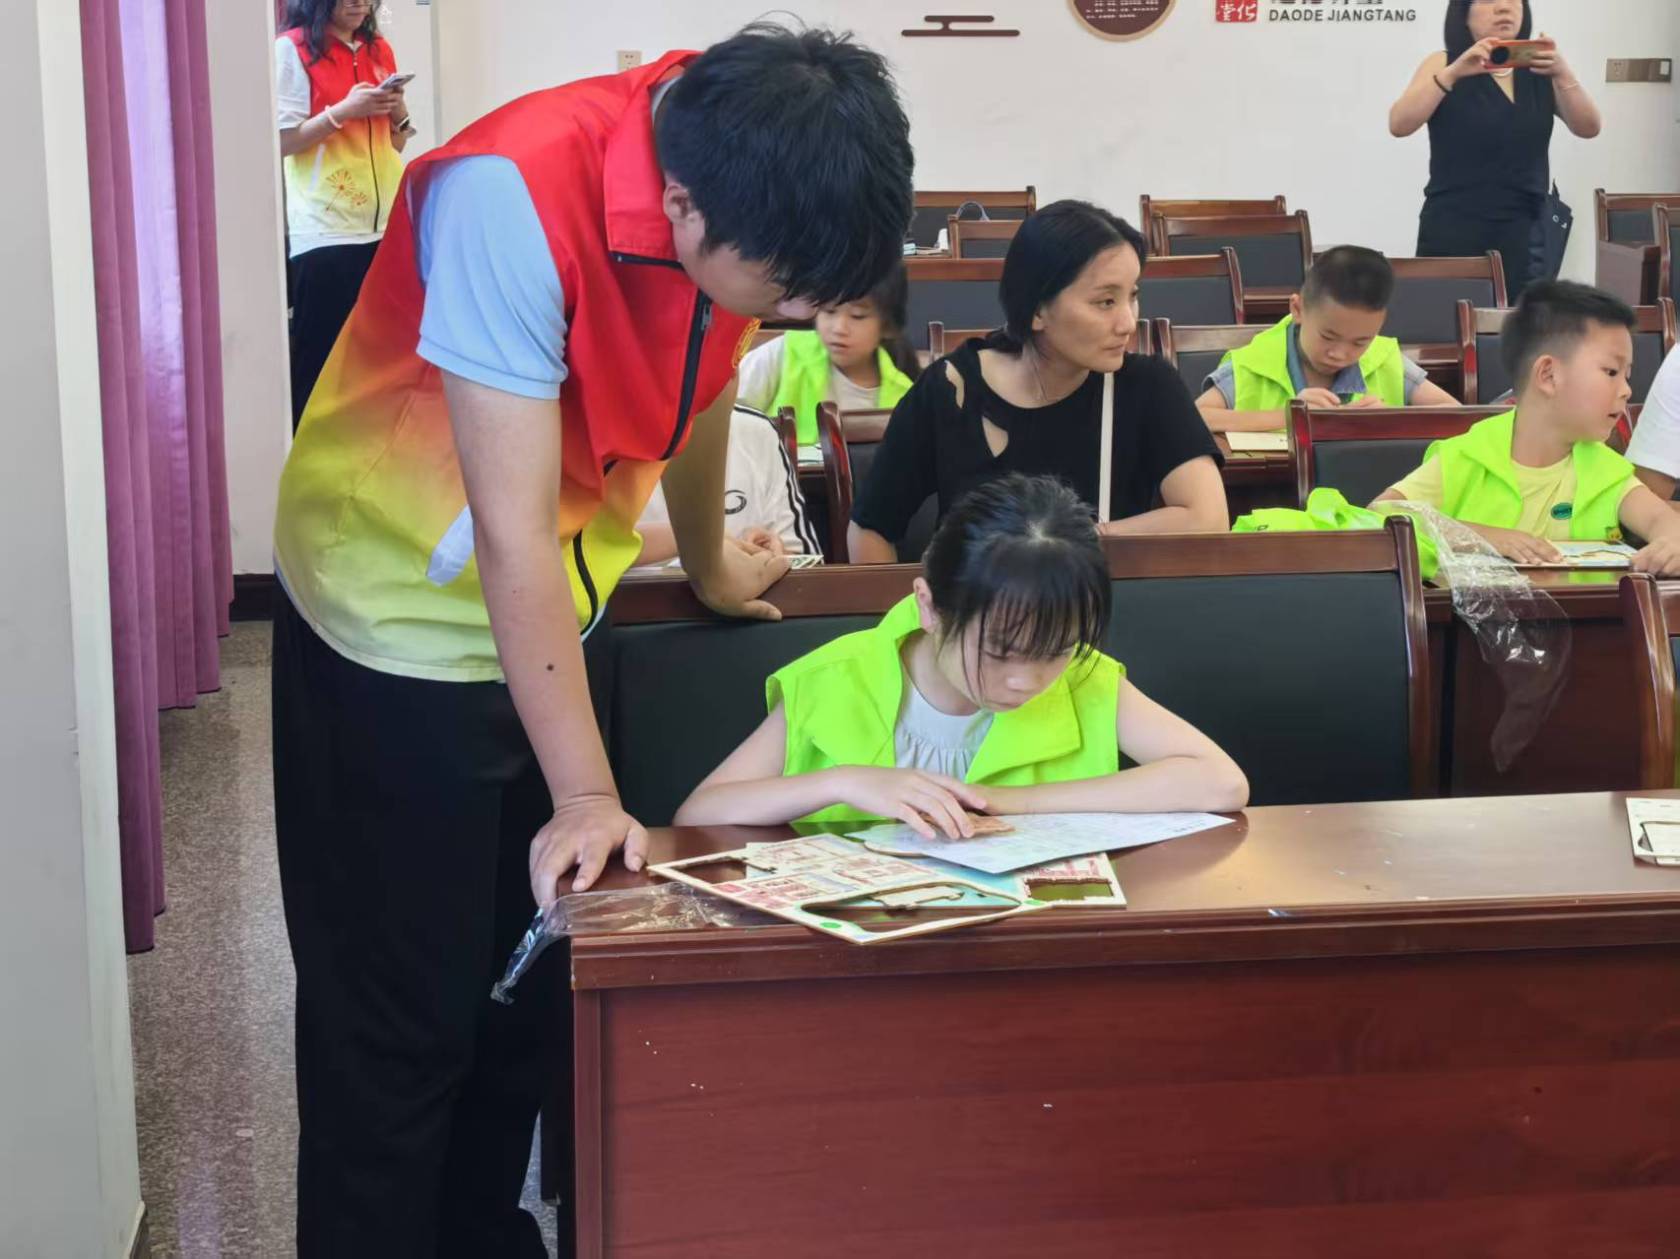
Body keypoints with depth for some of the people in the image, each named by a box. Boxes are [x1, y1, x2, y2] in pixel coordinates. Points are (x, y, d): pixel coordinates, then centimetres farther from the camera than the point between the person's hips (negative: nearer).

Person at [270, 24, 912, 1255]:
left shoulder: (743, 186, -12)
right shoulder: (515, 197, -32)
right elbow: (513, 532, -31)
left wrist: (709, 563, 23)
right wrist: (587, 797, -29)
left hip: (566, 611, 6)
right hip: (405, 615, -6)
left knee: (535, 974, 11)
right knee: (401, 1015, -2)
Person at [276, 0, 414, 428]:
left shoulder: (379, 49, 13)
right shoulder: (293, 48, -4)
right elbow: (282, 141, -8)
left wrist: (399, 114, -2)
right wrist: (343, 111, -18)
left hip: (387, 223, 5)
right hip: (326, 228, -5)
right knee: (322, 354, -2)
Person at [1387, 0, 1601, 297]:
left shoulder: (1541, 71, 9)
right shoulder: (1443, 66, 2)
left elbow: (1589, 128, -3)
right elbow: (1399, 125, -13)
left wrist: (1563, 74, -19)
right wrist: (1453, 73, -24)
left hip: (1524, 236, 2)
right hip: (1452, 235, -2)